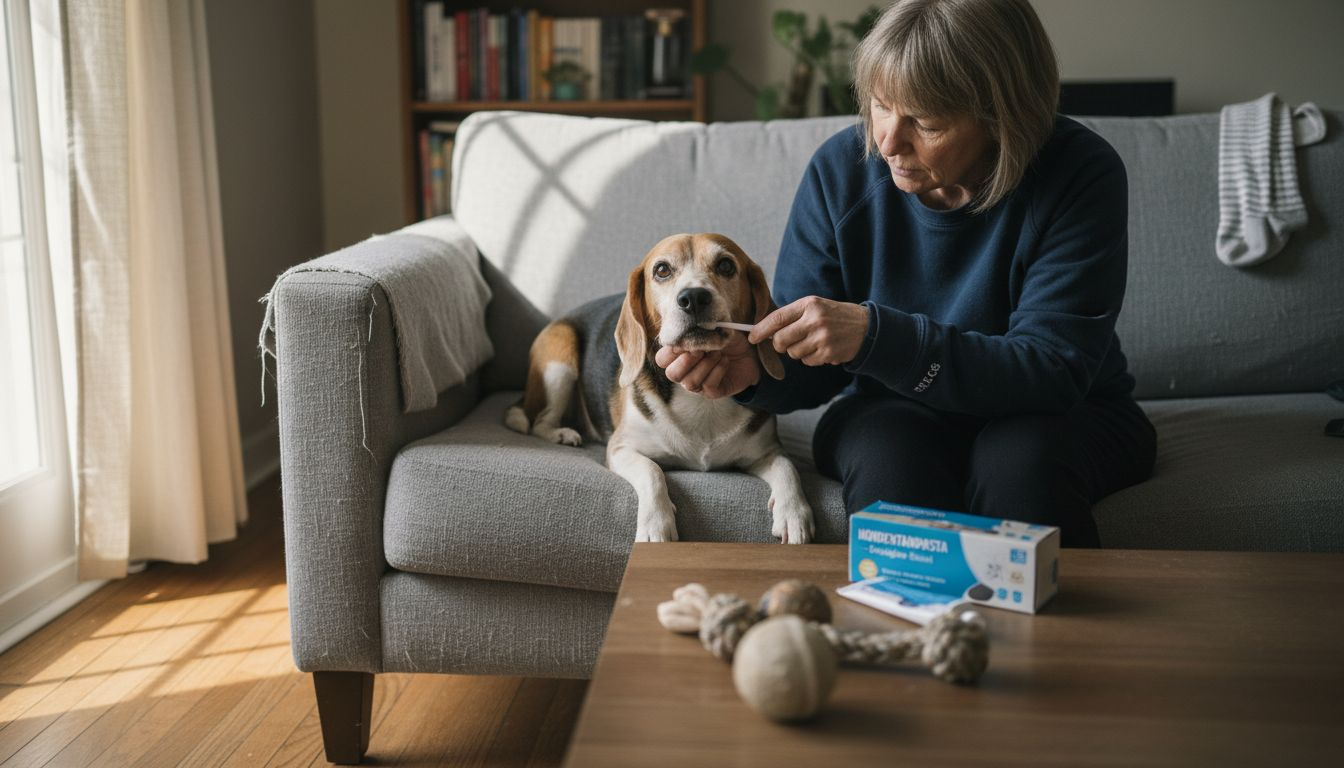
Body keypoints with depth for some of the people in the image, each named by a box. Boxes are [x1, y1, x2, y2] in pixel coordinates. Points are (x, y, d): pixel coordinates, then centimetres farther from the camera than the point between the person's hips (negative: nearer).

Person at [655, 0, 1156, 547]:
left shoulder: (1082, 174, -18)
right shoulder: (842, 167, -10)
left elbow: (1053, 373, -25)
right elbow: (812, 370, -5)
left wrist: (874, 336, -36)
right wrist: (753, 369, -30)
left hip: (1063, 416, -1)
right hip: (897, 411, 2)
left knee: (1021, 457, -34)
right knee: (888, 454, -32)